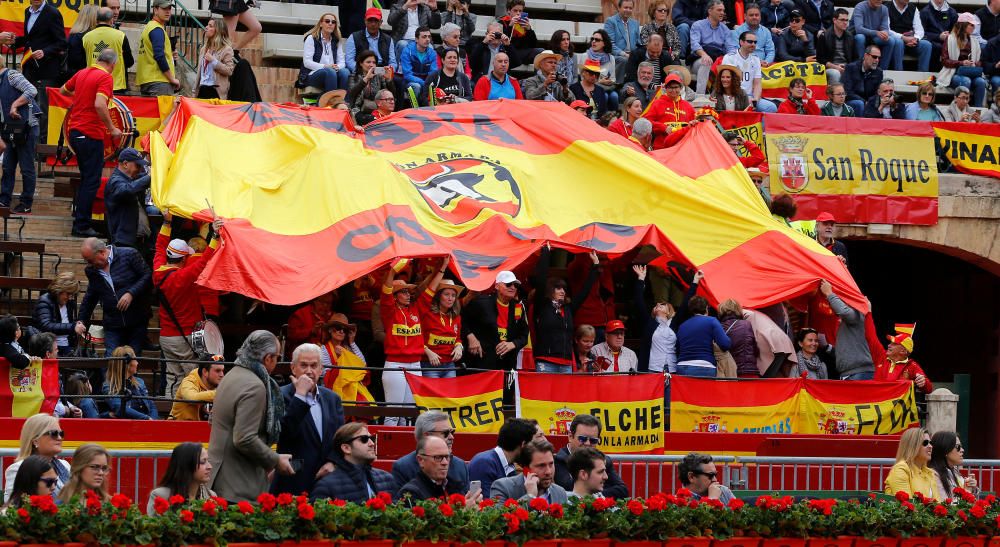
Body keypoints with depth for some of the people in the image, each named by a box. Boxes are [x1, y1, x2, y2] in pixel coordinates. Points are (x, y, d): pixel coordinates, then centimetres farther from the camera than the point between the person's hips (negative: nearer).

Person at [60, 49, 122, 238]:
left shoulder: (82, 73, 11)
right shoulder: (105, 77, -12)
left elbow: (63, 91, 26)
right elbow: (99, 105, -26)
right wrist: (112, 129, -17)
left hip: (75, 131, 8)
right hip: (91, 134, -8)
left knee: (86, 178, 19)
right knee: (91, 181, -3)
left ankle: (79, 216, 23)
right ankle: (82, 225, -3)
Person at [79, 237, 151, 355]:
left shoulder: (129, 255, -7)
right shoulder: (92, 270, 8)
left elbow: (148, 276, -7)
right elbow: (89, 298, 21)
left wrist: (131, 293, -18)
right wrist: (82, 321, 15)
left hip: (137, 323, -3)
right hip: (112, 327, 3)